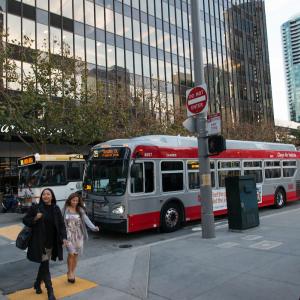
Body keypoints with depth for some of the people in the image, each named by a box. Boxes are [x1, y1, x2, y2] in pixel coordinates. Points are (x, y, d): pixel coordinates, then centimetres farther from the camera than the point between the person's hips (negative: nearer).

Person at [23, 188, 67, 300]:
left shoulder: (56, 209, 2)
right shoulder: (35, 208, -6)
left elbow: (61, 224, 2)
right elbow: (25, 220, 1)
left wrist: (63, 237, -9)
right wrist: (35, 219, -18)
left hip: (51, 242, 3)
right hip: (39, 242, -3)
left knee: (43, 264, 16)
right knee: (45, 264, -4)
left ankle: (37, 284, 40)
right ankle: (50, 291, 5)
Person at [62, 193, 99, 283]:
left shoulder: (80, 210, 2)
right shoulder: (66, 210, -3)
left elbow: (86, 219, -9)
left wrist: (93, 227, -23)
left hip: (78, 234, 2)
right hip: (69, 234, -2)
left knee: (76, 254, 7)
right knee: (71, 253, -10)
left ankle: (72, 272, 25)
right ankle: (69, 272, 9)